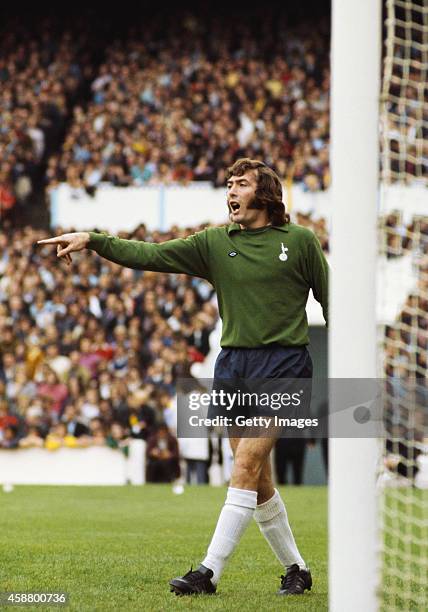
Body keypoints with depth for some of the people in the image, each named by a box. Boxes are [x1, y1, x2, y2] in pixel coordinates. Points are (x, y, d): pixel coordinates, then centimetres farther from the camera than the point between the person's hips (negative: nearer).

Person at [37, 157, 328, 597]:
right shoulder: (214, 243, 8)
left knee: (246, 464, -14)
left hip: (283, 363, -5)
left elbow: (329, 299, 7)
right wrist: (92, 241, -10)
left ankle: (210, 571, -16)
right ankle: (296, 569, 19)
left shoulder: (300, 241, 1)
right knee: (257, 480, 5)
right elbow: (150, 255, 1)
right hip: (232, 363, 5)